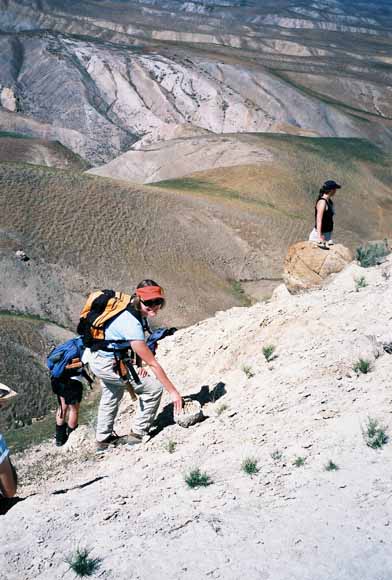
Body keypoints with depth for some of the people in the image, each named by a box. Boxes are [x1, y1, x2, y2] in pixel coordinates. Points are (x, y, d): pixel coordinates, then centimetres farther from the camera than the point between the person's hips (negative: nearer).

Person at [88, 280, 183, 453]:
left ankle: (103, 440, 49)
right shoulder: (131, 325, -35)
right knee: (154, 388, -8)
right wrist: (173, 392, -24)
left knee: (111, 396, 31)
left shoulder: (132, 310, -9)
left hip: (97, 357, 10)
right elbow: (153, 363, -30)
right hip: (107, 365, -10)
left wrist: (139, 364, -4)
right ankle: (137, 435, 4)